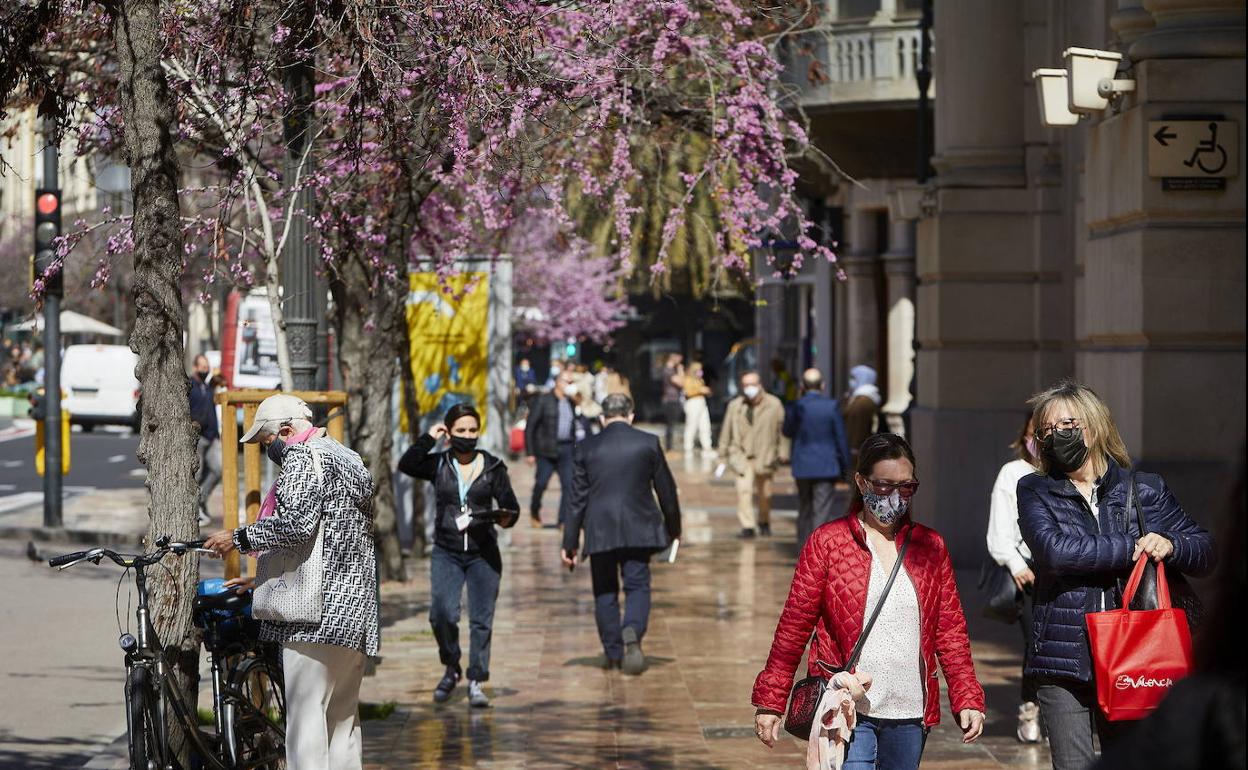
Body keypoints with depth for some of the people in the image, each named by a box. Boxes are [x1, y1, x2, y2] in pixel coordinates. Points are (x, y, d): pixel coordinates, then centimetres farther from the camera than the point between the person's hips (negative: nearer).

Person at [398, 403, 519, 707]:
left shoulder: (493, 467, 4)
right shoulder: (438, 465, 4)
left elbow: (511, 506, 4)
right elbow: (406, 465, -13)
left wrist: (506, 517, -17)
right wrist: (429, 438, -11)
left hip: (483, 554, 0)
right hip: (446, 553, 0)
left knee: (481, 619, -1)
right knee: (442, 614, -15)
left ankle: (476, 682, 8)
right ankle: (451, 668, 10)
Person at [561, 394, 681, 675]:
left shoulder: (587, 448, 1)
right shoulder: (648, 443, 0)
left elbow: (578, 497, 2)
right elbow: (666, 489, 5)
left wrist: (570, 542, 6)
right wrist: (673, 528, 19)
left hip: (599, 532, 1)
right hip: (638, 530, -1)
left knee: (605, 592, 11)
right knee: (637, 586, 4)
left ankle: (614, 653, 13)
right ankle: (633, 631, -24)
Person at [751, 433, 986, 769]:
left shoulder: (930, 547, 10)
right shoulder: (827, 542, 0)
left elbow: (951, 631, 11)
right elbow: (794, 626, 0)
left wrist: (968, 699, 2)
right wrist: (770, 702, -2)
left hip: (909, 715, 4)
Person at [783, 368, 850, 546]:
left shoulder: (795, 407, -5)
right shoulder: (831, 407, -8)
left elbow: (787, 432, 12)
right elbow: (840, 438, -4)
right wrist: (844, 467, 5)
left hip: (802, 467, 2)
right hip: (826, 468, -2)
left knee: (804, 511, 17)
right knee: (821, 513, -2)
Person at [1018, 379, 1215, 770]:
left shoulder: (1146, 490, 10)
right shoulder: (1035, 491, 6)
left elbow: (1205, 551, 14)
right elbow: (1053, 549, -13)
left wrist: (1171, 545, -9)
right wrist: (1133, 548, -12)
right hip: (1063, 663, -1)